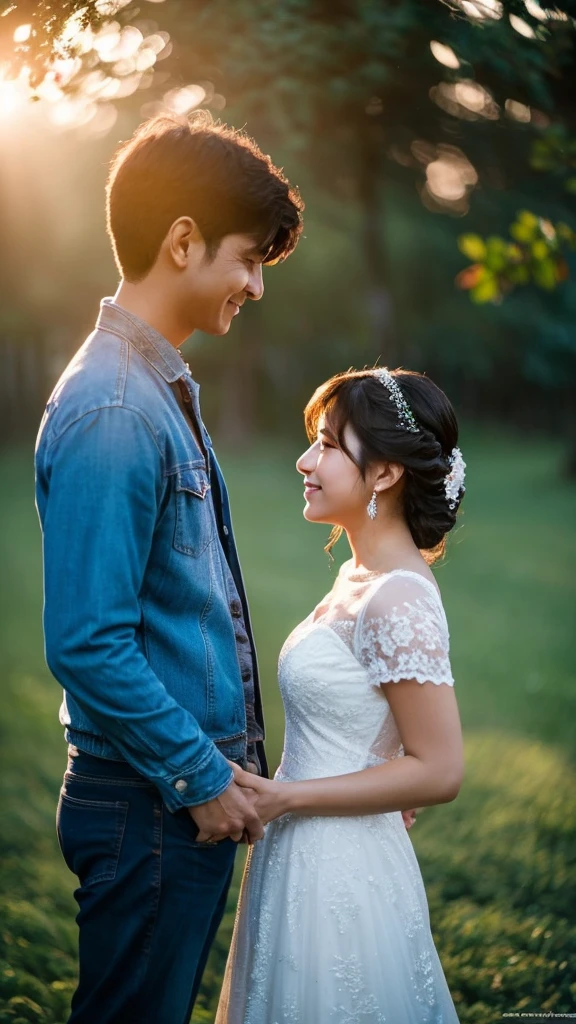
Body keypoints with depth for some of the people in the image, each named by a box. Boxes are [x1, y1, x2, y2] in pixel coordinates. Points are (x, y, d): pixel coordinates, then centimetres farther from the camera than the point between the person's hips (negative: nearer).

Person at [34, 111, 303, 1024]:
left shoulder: (164, 390, 10)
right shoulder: (111, 411, -21)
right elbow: (87, 645, -24)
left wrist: (221, 763, 16)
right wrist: (201, 779, -15)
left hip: (194, 787, 9)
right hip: (151, 804, -9)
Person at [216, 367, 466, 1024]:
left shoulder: (397, 603, -22)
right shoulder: (357, 577, 7)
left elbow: (439, 771, -21)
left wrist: (283, 798, -20)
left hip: (341, 873, -9)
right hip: (305, 862, 9)